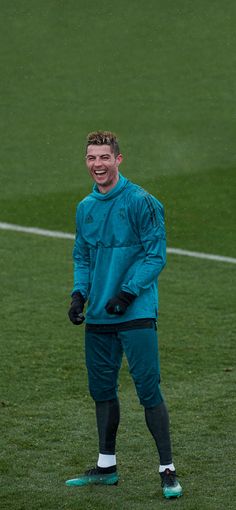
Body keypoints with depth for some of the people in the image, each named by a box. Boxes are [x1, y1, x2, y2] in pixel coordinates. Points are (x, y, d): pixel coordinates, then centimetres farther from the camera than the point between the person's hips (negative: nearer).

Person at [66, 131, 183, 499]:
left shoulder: (141, 202, -8)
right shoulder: (85, 208, 12)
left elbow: (156, 255, -11)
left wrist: (127, 292, -18)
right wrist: (79, 293, 4)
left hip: (136, 315, -6)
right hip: (98, 317, 6)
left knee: (149, 389, -9)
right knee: (102, 390, 12)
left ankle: (167, 470, -3)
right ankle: (106, 466, 25)